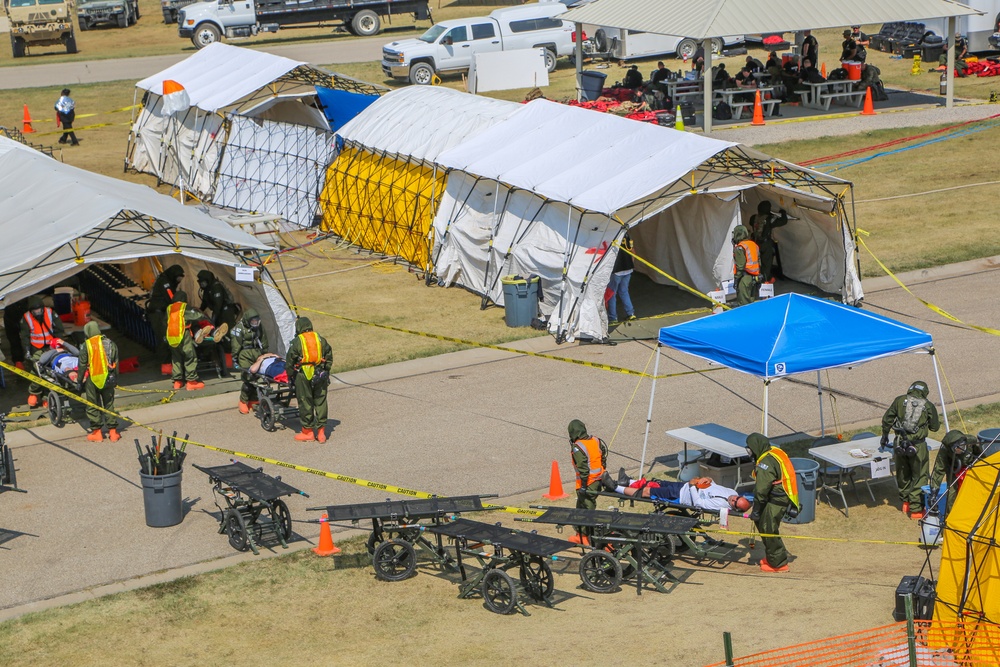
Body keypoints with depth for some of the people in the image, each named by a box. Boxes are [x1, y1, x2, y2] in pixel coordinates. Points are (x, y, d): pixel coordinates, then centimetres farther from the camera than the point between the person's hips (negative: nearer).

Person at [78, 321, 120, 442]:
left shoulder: (86, 346, -8)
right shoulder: (110, 343, 3)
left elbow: (82, 365, -5)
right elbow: (116, 363, 8)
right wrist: (115, 380, 17)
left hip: (92, 380, -3)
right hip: (108, 379, 3)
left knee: (93, 406, 7)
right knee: (109, 405, 12)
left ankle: (97, 432, 8)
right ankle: (113, 431, 10)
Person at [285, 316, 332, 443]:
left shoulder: (297, 342, -5)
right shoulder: (321, 339, 7)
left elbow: (289, 361, -4)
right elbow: (329, 357, 11)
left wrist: (290, 375, 6)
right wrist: (326, 372, 17)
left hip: (303, 376, -4)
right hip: (320, 375, 4)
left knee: (305, 403, 4)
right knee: (320, 401, 9)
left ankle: (308, 432, 9)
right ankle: (321, 431, 11)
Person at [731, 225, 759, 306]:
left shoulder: (740, 248, -13)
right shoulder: (754, 245, 14)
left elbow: (740, 266, -17)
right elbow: (759, 263, 16)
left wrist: (736, 280, -13)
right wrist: (757, 277, 21)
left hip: (744, 278, -9)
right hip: (753, 277, 9)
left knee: (743, 303, -7)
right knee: (750, 300, 15)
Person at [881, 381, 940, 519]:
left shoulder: (900, 401, 4)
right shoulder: (928, 406, 0)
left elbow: (887, 419, 9)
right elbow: (935, 427, 10)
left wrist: (885, 436, 23)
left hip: (900, 443, 3)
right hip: (918, 445, -3)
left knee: (903, 473, 21)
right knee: (919, 476, 7)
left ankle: (905, 502, 34)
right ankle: (915, 509, 7)